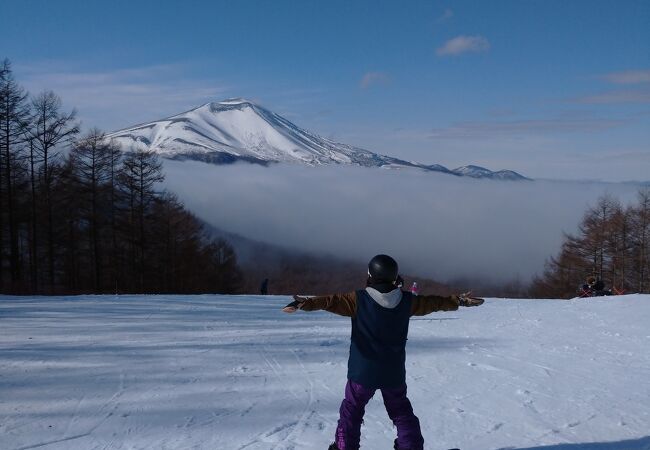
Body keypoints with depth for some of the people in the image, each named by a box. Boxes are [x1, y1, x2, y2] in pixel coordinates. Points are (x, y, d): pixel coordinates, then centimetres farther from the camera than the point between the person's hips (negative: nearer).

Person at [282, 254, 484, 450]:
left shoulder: (359, 299, -15)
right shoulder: (406, 301, -4)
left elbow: (332, 301, -25)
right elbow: (433, 302, 9)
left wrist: (306, 303, -30)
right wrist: (459, 301, 23)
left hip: (363, 372, -3)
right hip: (394, 374, 3)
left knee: (351, 411, 14)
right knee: (401, 412, 21)